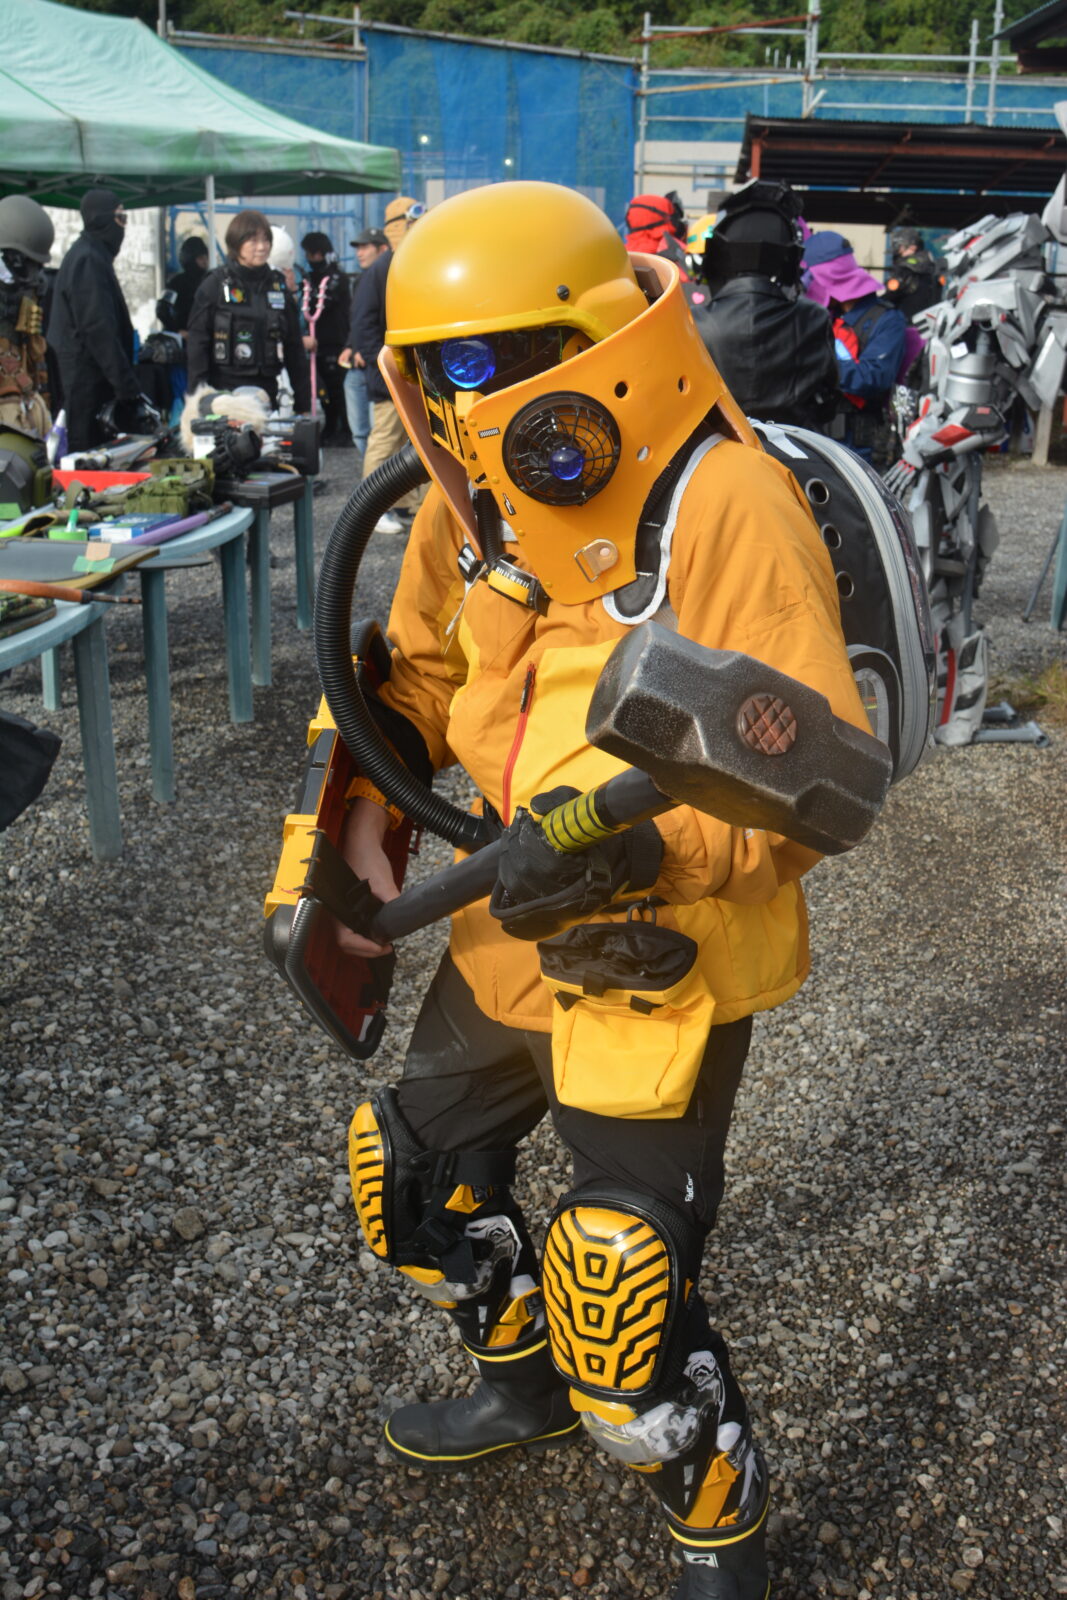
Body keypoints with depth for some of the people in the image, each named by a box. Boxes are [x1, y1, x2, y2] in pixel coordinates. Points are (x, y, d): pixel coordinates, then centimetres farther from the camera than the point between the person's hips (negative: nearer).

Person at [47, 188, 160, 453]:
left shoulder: (88, 255, 18)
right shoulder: (89, 260, -15)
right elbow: (99, 330, -22)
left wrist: (126, 382, 20)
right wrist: (128, 386, -23)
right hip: (89, 381, -10)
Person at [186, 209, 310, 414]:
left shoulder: (278, 285, 11)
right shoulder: (215, 284, 0)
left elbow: (294, 346, 13)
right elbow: (197, 342, -2)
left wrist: (303, 402, 9)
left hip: (266, 389, 4)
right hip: (224, 388, -4)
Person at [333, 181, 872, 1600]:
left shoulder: (723, 508, -24)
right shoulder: (477, 494, 0)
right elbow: (422, 667, 13)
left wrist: (645, 846, -37)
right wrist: (366, 816, -2)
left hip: (663, 962, -8)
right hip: (513, 934, 8)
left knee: (624, 1299, -3)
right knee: (415, 1170, 23)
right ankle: (528, 1383, 53)